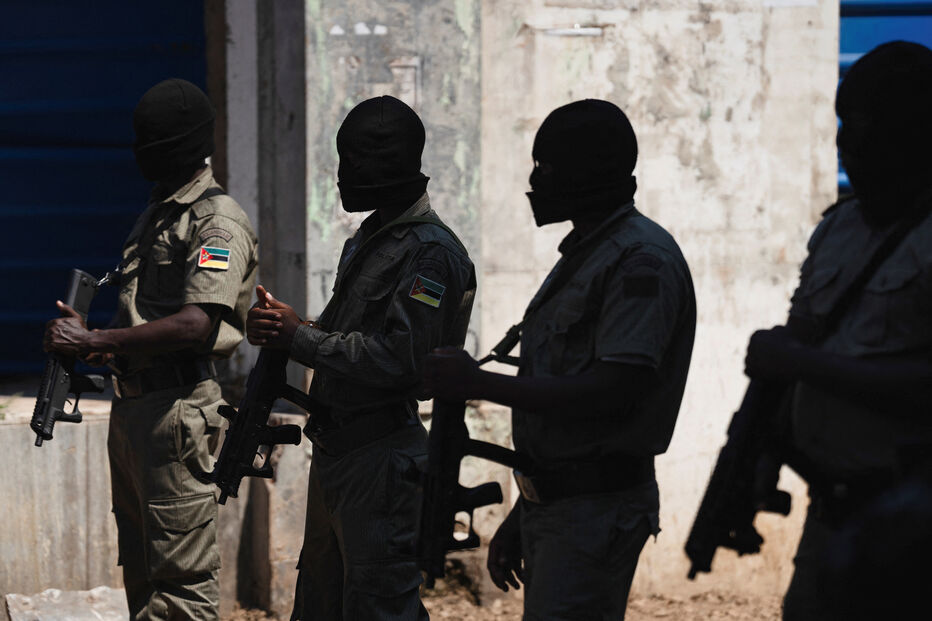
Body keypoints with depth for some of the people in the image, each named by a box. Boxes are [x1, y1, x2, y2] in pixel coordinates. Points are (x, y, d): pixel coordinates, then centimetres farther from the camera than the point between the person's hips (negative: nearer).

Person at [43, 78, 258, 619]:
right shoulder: (155, 216, 19)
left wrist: (94, 341, -21)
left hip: (177, 408, -10)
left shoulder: (219, 222, -12)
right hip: (132, 406, 10)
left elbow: (197, 326, -24)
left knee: (182, 576, -8)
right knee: (141, 572, 15)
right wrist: (86, 340, 5)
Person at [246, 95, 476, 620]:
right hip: (335, 452, 10)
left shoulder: (430, 252, -15)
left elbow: (398, 357, -23)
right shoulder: (369, 238, 16)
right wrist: (282, 327, 4)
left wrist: (298, 337, -17)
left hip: (383, 458, -10)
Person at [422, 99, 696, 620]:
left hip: (598, 510, -10)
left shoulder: (642, 260, -14)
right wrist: (519, 520, 23)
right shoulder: (581, 256, 19)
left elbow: (615, 391, -24)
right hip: (551, 507, 10)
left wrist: (479, 384, -20)